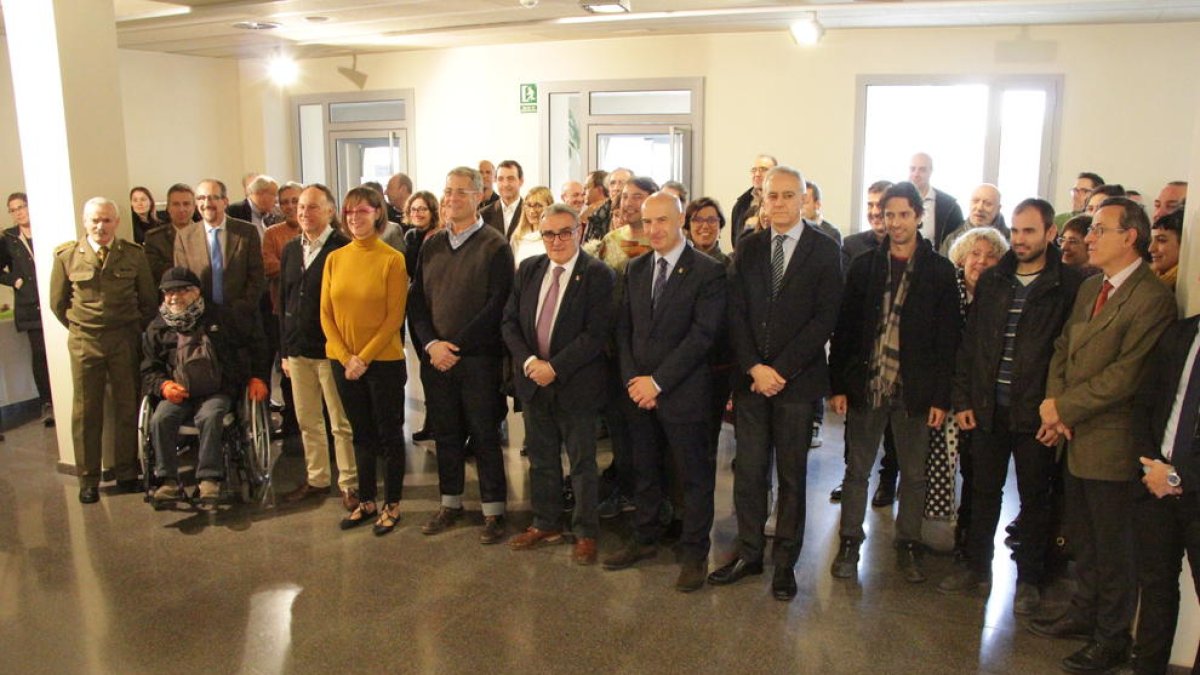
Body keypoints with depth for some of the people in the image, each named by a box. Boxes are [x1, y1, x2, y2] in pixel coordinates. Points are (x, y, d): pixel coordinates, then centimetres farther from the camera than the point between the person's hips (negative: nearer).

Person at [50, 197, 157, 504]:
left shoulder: (133, 254, -1)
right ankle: (88, 480, 15)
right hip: (84, 342, 0)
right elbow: (58, 302, 8)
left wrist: (136, 330, 6)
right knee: (86, 411, 5)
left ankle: (127, 473, 18)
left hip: (125, 339, 0)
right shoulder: (67, 256, -2)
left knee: (127, 407, 6)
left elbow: (149, 300, 7)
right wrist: (80, 329, 7)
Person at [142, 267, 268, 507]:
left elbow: (254, 337, 14)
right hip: (177, 395, 2)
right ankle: (168, 481, -19)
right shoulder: (157, 329, 12)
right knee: (160, 419, -28)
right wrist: (163, 385, -8)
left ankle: (209, 479, -28)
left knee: (210, 417, -34)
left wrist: (258, 377, 9)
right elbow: (149, 369, 16)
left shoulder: (219, 318, 6)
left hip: (217, 392, -2)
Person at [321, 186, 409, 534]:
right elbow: (326, 314, 4)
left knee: (389, 434, 7)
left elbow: (394, 317, -11)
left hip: (384, 360, -4)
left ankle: (392, 504, 20)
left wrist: (364, 357, -14)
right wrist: (346, 357, -7)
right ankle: (366, 501, 28)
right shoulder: (334, 258, 4)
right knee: (361, 433, 16)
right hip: (343, 361, 4)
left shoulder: (392, 259, -8)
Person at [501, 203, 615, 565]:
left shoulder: (598, 274, -12)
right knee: (541, 460, 17)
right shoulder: (528, 269, 5)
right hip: (533, 381, 5)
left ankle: (586, 534, 22)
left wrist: (555, 368, -19)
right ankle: (546, 524, 33)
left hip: (576, 385, -5)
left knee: (582, 463, 8)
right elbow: (510, 321, 4)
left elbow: (596, 334, -17)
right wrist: (529, 362, -11)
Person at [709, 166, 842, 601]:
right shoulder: (748, 248, 8)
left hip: (798, 379, -2)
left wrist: (779, 370, -13)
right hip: (750, 377, 3)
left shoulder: (825, 250, -2)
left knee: (792, 474, 8)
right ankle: (749, 553, 21)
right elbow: (736, 312, 3)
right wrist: (754, 368, -9)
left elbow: (825, 318, -8)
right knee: (748, 471, 7)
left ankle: (785, 561, 21)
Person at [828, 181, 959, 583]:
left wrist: (941, 396, -6)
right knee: (857, 470, 9)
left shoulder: (940, 272, 0)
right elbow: (844, 328, 3)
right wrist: (838, 384, -2)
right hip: (865, 385, 1)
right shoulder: (864, 267, 4)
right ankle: (849, 543, 22)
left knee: (914, 474, 11)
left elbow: (948, 339, -1)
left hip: (915, 391, -1)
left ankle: (908, 546, 26)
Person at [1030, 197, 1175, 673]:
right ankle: (1084, 613, 38)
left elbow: (1126, 375, -23)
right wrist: (1054, 408, -4)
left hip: (1112, 444, -8)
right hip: (1076, 437, 8)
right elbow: (1063, 348, 10)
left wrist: (1063, 406, -16)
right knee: (1084, 539, 21)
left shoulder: (1152, 298, -18)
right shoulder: (1090, 287, 10)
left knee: (1113, 548, 8)